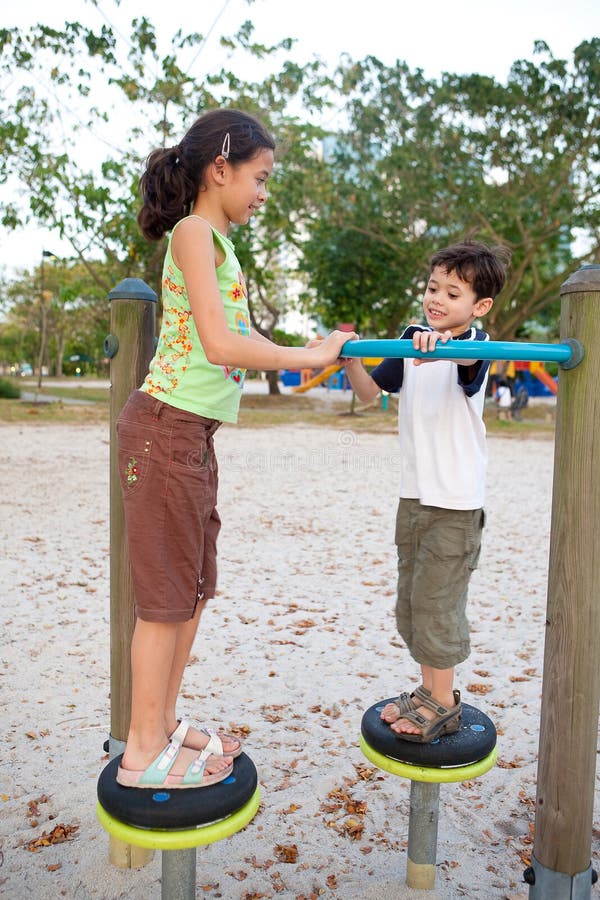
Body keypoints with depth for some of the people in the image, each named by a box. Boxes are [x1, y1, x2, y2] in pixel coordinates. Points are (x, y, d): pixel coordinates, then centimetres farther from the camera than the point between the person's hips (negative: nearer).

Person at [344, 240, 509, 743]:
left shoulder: (474, 344, -10)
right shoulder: (413, 340, 8)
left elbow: (469, 362, -35)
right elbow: (371, 391, 13)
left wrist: (441, 343, -56)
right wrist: (351, 360, -5)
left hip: (456, 500, -7)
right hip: (414, 493, 7)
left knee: (436, 600, 0)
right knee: (411, 601, 15)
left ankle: (443, 705, 19)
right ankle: (429, 691, 32)